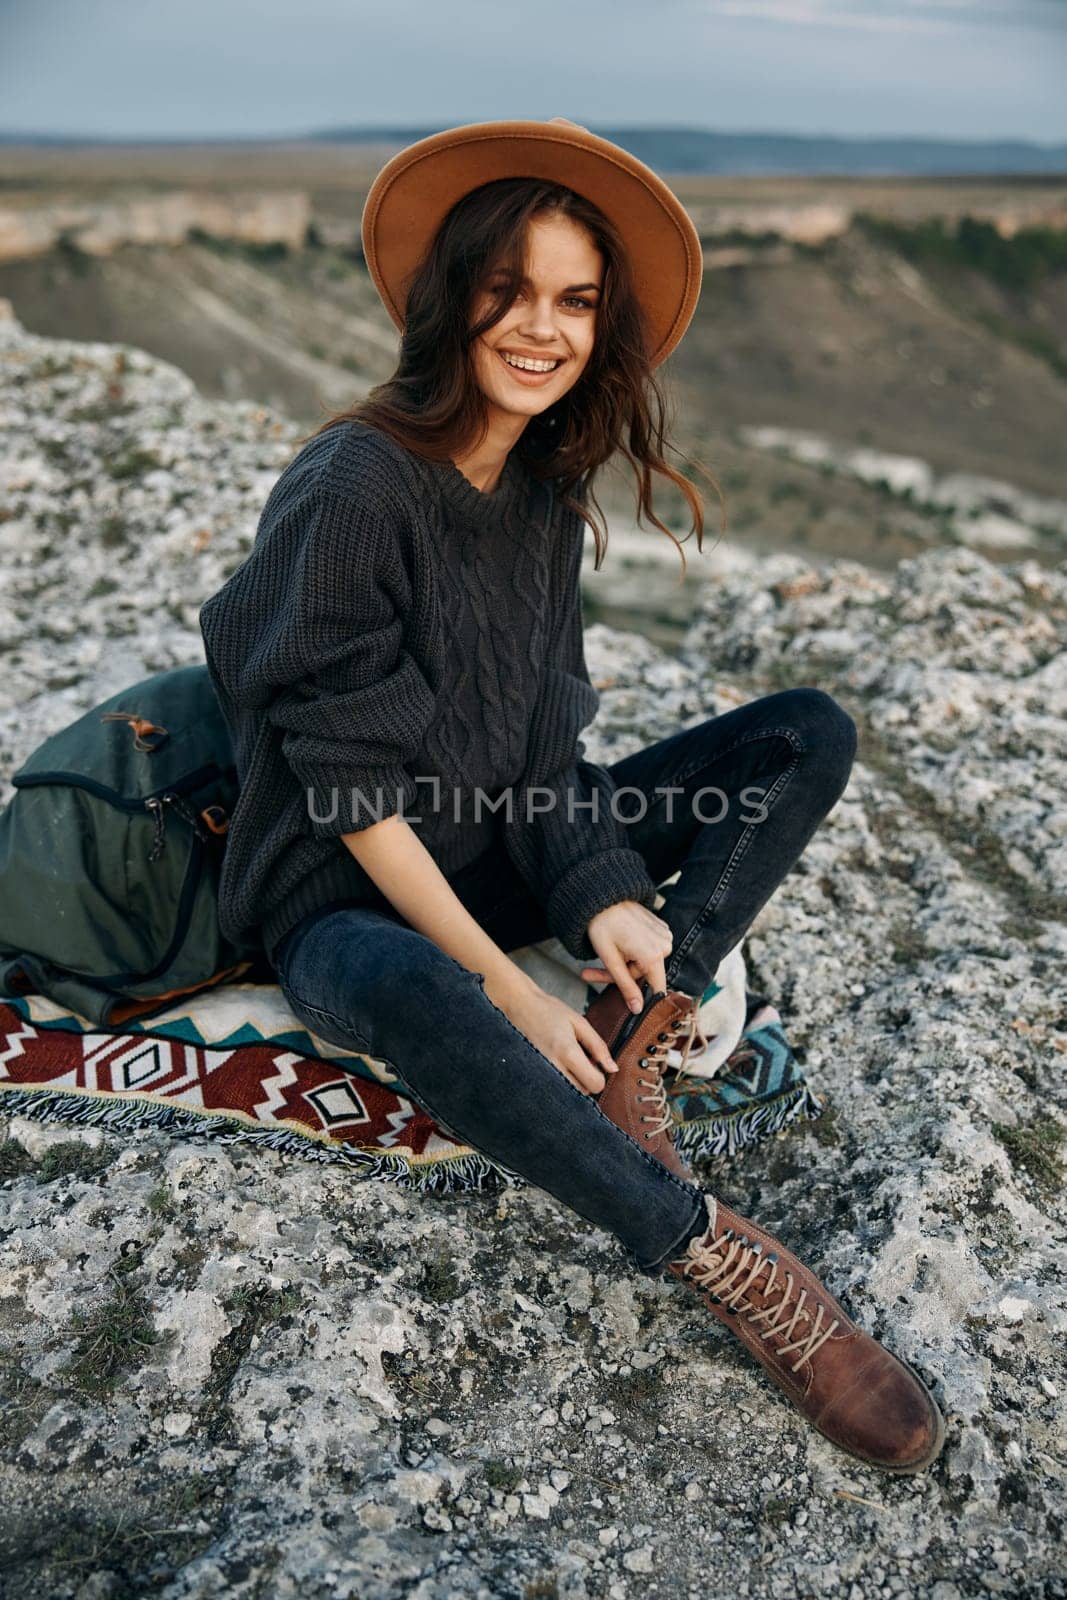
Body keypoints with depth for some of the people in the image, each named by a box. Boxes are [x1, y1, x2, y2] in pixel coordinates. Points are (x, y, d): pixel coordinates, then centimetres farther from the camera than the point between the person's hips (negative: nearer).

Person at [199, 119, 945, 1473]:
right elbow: (352, 785, -20)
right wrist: (506, 990, -22)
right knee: (410, 994, -45)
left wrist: (600, 892, -16)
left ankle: (627, 1045, -18)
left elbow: (539, 738, 2)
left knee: (811, 735, -2)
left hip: (498, 853, 7)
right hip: (347, 898, -7)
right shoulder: (356, 484, -19)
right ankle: (722, 1262, -25)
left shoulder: (545, 492, 2)